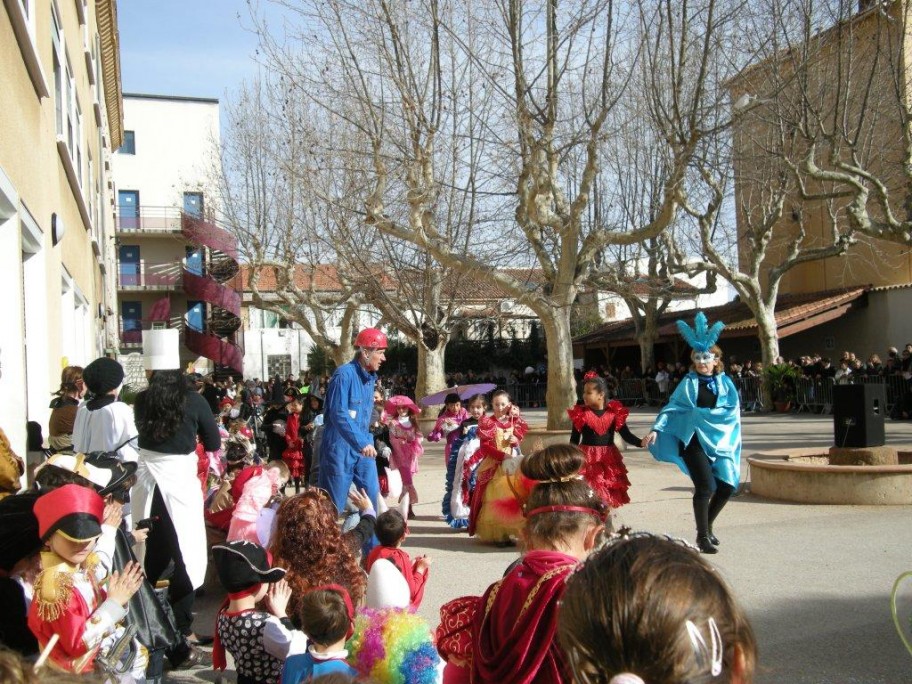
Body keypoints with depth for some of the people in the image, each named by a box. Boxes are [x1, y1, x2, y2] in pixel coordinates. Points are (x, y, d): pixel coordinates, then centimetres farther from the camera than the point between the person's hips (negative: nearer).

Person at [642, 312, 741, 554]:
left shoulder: (725, 382, 7)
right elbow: (672, 407, -3)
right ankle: (702, 536, 1)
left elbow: (732, 411, -2)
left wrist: (702, 413, -11)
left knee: (727, 486, 2)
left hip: (719, 440, 4)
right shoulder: (688, 382, 2)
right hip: (694, 440, -3)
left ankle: (707, 526, 25)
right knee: (706, 486, -14)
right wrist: (657, 429, -15)